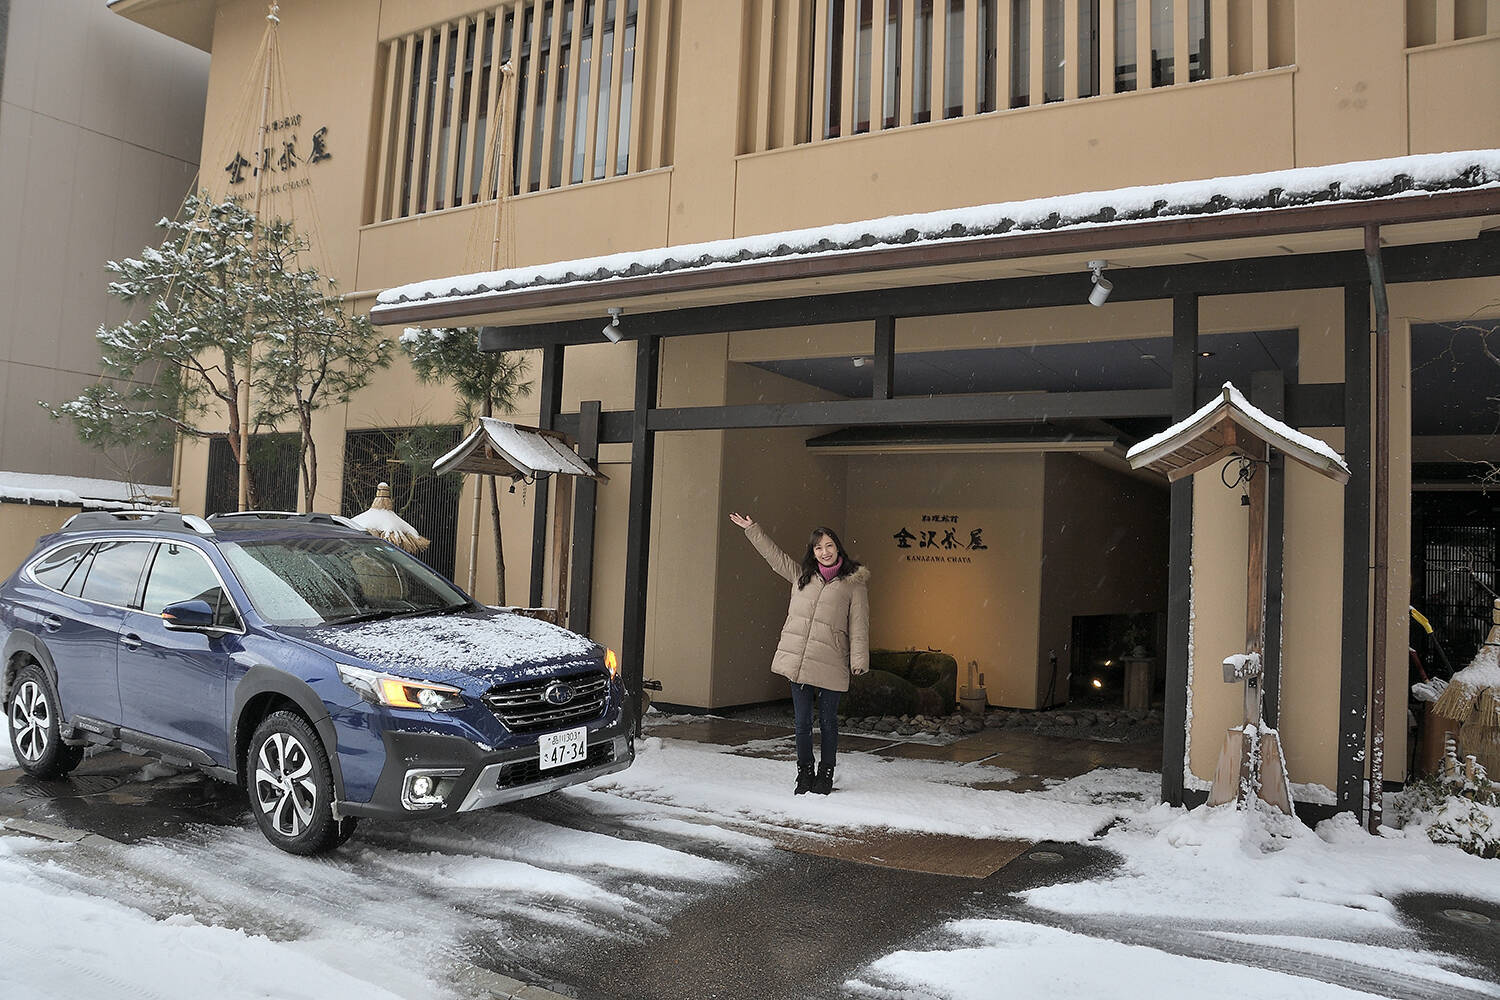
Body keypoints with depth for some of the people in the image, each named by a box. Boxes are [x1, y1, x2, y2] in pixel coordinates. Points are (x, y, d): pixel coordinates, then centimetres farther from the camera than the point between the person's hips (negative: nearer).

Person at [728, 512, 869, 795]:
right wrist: (751, 529, 23)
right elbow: (773, 554, 24)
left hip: (830, 663, -3)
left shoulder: (854, 583, 3)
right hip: (797, 659, 3)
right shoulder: (801, 575, 15)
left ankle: (825, 774, 19)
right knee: (802, 721, 7)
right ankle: (805, 772, 21)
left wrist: (859, 660, -7)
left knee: (828, 721, 6)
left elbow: (859, 624, 0)